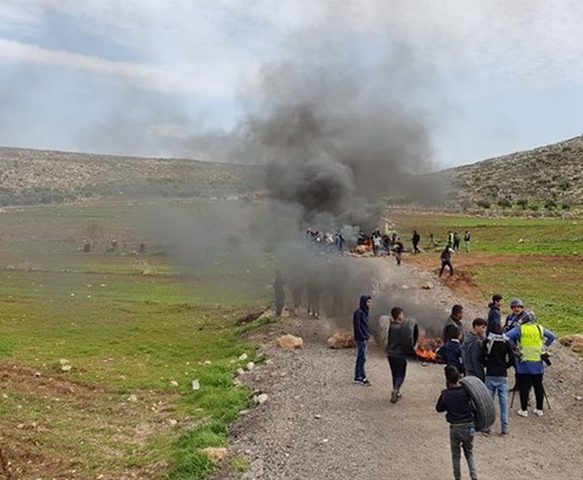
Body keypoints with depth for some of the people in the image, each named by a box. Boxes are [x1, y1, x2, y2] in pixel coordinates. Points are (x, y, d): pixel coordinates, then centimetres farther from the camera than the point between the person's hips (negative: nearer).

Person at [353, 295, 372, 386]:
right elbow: (357, 327, -18)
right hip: (361, 339, -9)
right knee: (362, 358, -6)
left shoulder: (365, 312, 13)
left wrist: (368, 335, 10)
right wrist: (363, 337, -18)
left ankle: (357, 376, 19)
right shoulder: (358, 312, -14)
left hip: (365, 338, 9)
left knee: (360, 358, 12)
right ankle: (362, 377, -2)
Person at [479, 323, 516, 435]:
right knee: (504, 402, 5)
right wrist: (504, 366, 13)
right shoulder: (506, 343, -1)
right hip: (503, 375, 1)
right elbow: (512, 360, -3)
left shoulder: (487, 342, -3)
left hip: (490, 375, -1)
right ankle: (504, 428, 6)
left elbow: (481, 358, -8)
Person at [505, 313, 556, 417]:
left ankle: (524, 410, 10)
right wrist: (544, 344, 13)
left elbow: (507, 337, -16)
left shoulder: (519, 329, -6)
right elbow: (553, 336, 13)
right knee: (538, 386, 13)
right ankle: (539, 409, 22)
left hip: (524, 363, -3)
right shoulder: (540, 329, 4)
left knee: (524, 387, 5)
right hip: (538, 364, 3)